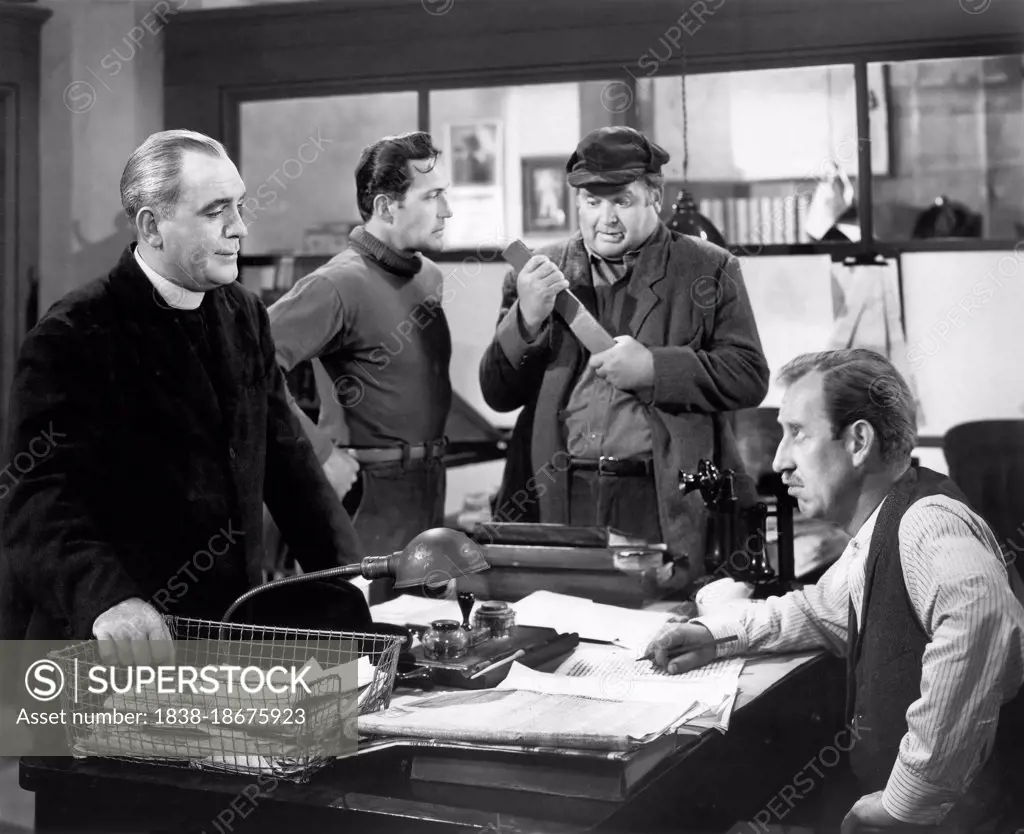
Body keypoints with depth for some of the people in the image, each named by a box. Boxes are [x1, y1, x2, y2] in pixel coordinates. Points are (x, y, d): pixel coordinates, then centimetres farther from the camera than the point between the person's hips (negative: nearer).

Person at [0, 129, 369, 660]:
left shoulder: (244, 316, 9)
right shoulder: (71, 338, -13)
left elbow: (287, 459, 14)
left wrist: (354, 584, 5)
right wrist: (106, 598, -38)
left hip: (227, 631, 6)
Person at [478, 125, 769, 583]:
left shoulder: (709, 270, 5)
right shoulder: (541, 271, 11)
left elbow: (749, 377, -1)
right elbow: (497, 395, 8)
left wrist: (653, 367, -14)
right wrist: (526, 319, -10)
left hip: (665, 506, -1)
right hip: (555, 503, 2)